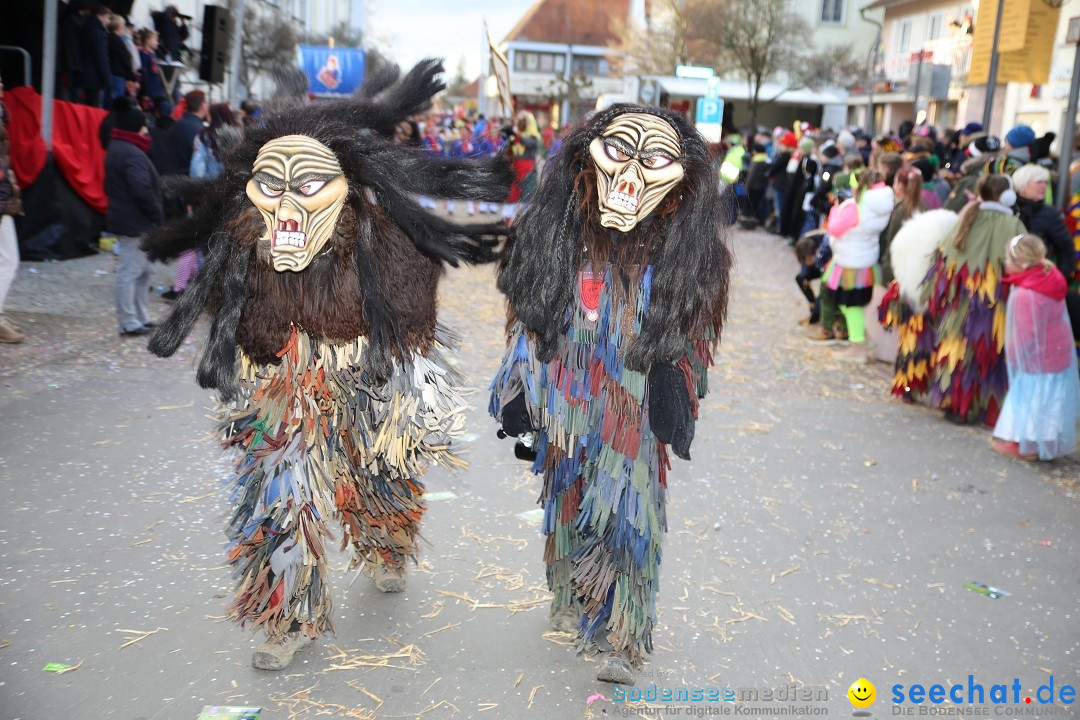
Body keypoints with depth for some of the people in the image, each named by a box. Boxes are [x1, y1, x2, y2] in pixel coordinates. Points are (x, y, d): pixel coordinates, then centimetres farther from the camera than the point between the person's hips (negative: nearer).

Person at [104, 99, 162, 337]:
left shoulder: (116, 149, 17)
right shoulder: (132, 154, -18)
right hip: (134, 223, -11)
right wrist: (158, 216, -14)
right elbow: (143, 191, -27)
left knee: (142, 270, 18)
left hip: (125, 220, 11)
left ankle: (141, 317, 24)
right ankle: (129, 324, -2)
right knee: (130, 272, -6)